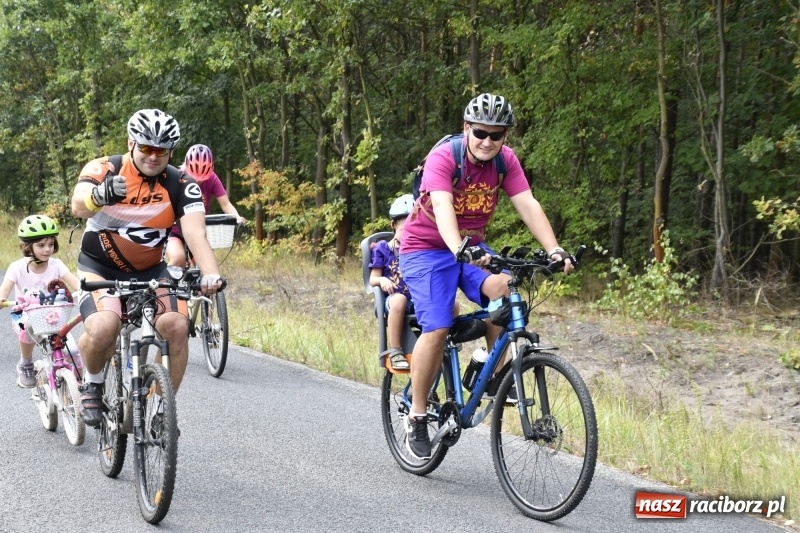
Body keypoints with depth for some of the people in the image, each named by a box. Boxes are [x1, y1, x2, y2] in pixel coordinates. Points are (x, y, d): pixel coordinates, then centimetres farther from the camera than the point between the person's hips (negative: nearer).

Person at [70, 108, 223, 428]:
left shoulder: (181, 185, -11)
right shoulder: (104, 170, -16)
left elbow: (196, 234, -25)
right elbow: (79, 207, -36)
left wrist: (210, 274, -44)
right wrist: (100, 194, -61)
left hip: (150, 271, 2)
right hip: (101, 267, -2)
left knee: (177, 326, -23)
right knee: (103, 329, -31)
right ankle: (93, 383, 2)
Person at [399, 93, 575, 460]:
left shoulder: (506, 161, -8)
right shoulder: (443, 159, -24)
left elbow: (528, 206, -17)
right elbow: (442, 208, -38)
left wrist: (554, 250, -32)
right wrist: (459, 250, -56)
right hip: (426, 248, -5)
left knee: (503, 291, -25)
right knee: (437, 329, -21)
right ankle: (416, 417, -7)